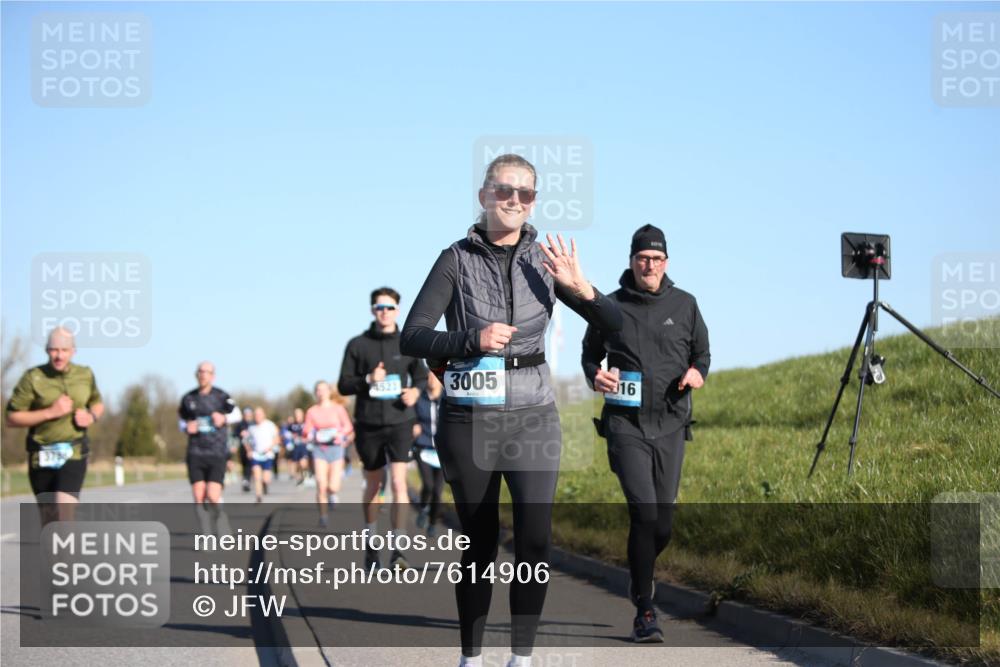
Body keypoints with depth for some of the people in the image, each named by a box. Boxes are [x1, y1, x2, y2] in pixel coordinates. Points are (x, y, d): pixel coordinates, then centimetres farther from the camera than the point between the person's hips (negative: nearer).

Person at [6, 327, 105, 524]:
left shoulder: (85, 375, 4)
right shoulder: (33, 378, -6)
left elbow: (98, 403, 22)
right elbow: (12, 418, -7)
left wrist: (91, 416, -2)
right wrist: (50, 412, -17)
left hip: (73, 455, 0)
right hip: (42, 456, 0)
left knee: (64, 513, -17)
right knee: (48, 519, 9)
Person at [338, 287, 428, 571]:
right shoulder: (358, 345, 1)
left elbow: (422, 377, 13)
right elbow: (344, 385, 1)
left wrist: (416, 391, -10)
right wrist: (368, 379, -17)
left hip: (399, 421, -1)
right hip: (368, 423, 1)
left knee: (398, 482, -14)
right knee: (373, 485, 13)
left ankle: (398, 549, -13)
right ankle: (371, 544, 29)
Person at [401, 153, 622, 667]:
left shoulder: (544, 260, 4)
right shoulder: (457, 260, -2)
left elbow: (613, 325, 4)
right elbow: (411, 339, -7)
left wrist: (581, 288, -15)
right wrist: (472, 340, -22)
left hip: (532, 417, 1)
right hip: (469, 419, -1)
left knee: (534, 537, -13)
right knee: (480, 543, 6)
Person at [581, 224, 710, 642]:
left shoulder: (684, 305, 6)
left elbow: (702, 352, 17)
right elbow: (590, 353, 15)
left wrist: (698, 372, -5)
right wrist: (595, 376, -7)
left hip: (671, 425, 3)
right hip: (625, 423, -3)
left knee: (663, 524, 5)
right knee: (644, 511, -17)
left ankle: (639, 577, 37)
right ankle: (644, 612, -8)